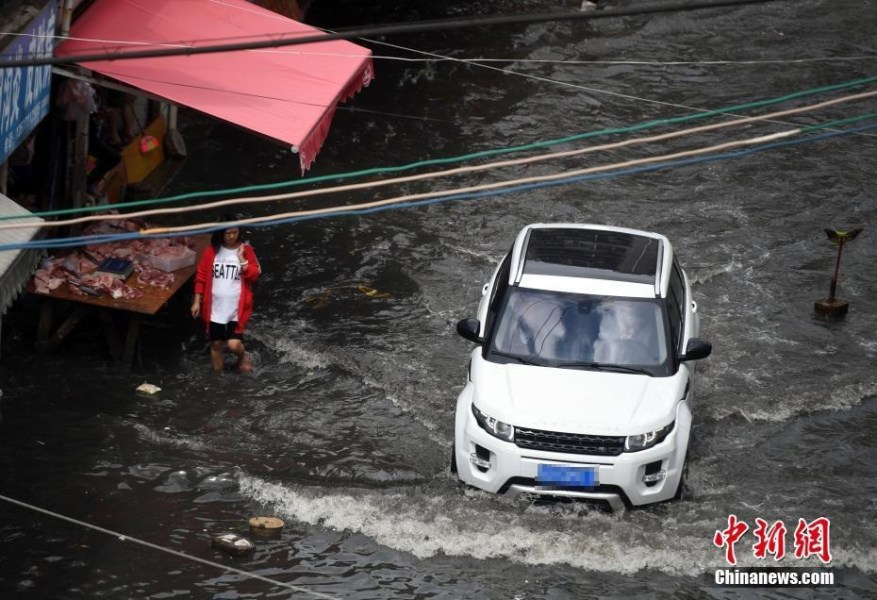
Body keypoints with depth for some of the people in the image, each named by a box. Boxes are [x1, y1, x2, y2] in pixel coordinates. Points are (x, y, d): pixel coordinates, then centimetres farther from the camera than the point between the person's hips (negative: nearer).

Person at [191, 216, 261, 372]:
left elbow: (254, 275, -12)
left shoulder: (246, 250, -5)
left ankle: (243, 358, 25)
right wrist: (197, 301, 2)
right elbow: (201, 277, 3)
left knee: (234, 344, -9)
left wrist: (241, 258, -20)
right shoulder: (211, 251, -2)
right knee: (216, 344, 11)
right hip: (215, 307, 2)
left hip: (236, 308, -2)